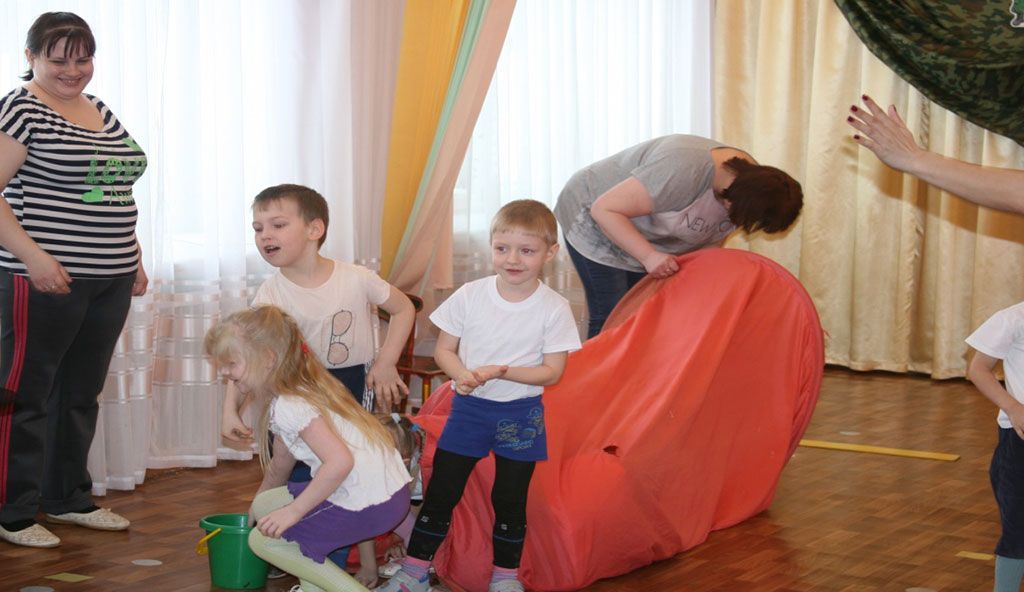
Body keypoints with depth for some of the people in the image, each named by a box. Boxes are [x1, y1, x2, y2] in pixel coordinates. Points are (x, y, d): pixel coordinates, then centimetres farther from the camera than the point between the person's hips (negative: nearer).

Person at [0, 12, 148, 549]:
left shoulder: (101, 111, 15)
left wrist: (133, 258, 19)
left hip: (109, 283, 8)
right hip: (45, 281, -8)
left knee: (82, 393, 16)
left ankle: (68, 498, 28)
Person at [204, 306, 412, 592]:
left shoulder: (289, 406, -18)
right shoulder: (300, 391, 12)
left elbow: (339, 462, -29)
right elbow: (281, 464, 27)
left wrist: (294, 511, -19)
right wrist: (258, 503, 41)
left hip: (371, 505, -10)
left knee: (263, 539, 1)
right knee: (266, 505, 16)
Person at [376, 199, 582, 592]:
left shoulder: (554, 308, -9)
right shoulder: (470, 296, -5)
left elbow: (552, 371, -10)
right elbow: (444, 350, 2)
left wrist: (500, 372, -22)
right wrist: (461, 374, -19)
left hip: (521, 415, -1)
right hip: (469, 408, 1)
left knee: (510, 500, 8)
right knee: (440, 493, 4)